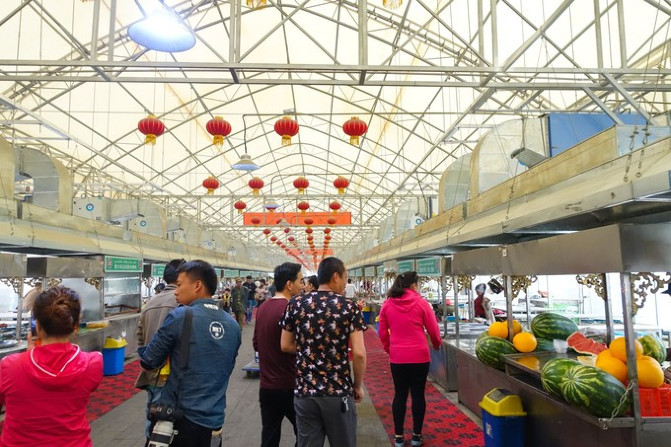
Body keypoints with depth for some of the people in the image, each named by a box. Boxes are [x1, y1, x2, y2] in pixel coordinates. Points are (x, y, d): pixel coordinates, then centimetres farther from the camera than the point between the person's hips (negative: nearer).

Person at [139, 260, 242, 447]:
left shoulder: (180, 316, -14)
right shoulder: (233, 325, 3)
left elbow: (149, 362, -5)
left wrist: (143, 353, 16)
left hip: (179, 416, -5)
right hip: (214, 420, 5)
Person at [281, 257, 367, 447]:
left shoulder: (295, 304, -1)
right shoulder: (349, 307, -9)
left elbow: (285, 346, 5)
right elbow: (359, 353, -13)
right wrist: (358, 386, 1)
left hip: (304, 391, 3)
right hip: (338, 392, -2)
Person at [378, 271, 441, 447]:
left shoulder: (387, 305, 0)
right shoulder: (421, 303, -7)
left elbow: (383, 333, 5)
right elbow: (433, 330, 0)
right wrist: (437, 344, 19)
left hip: (397, 357, 2)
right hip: (419, 356, -2)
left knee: (400, 395, 12)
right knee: (418, 394, 10)